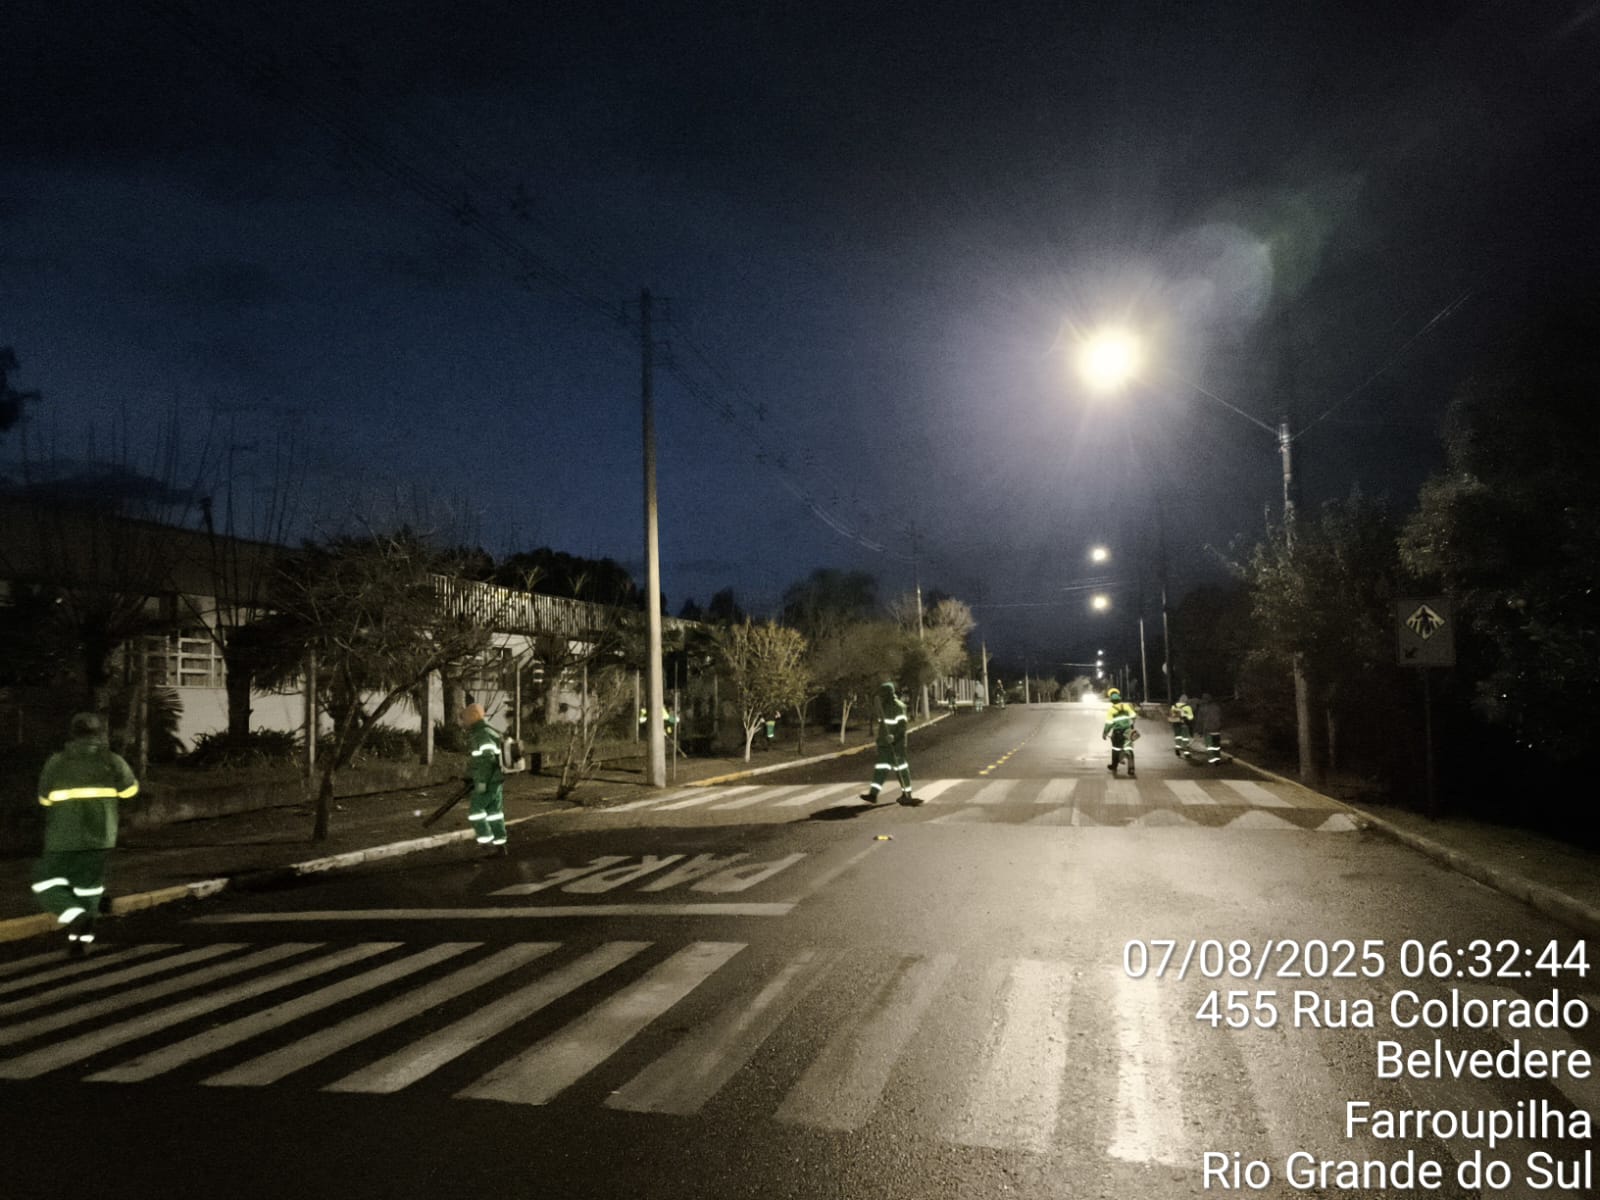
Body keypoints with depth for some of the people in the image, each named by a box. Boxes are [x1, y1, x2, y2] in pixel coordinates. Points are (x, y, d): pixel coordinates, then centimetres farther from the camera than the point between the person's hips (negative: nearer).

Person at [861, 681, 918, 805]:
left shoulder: (898, 707, -15)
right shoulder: (882, 706, 11)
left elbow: (902, 726, -22)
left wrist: (894, 737, -33)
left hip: (896, 744, -7)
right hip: (884, 743, 8)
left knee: (900, 768, 0)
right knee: (881, 767, 4)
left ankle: (906, 795, 9)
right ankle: (873, 793, 0)